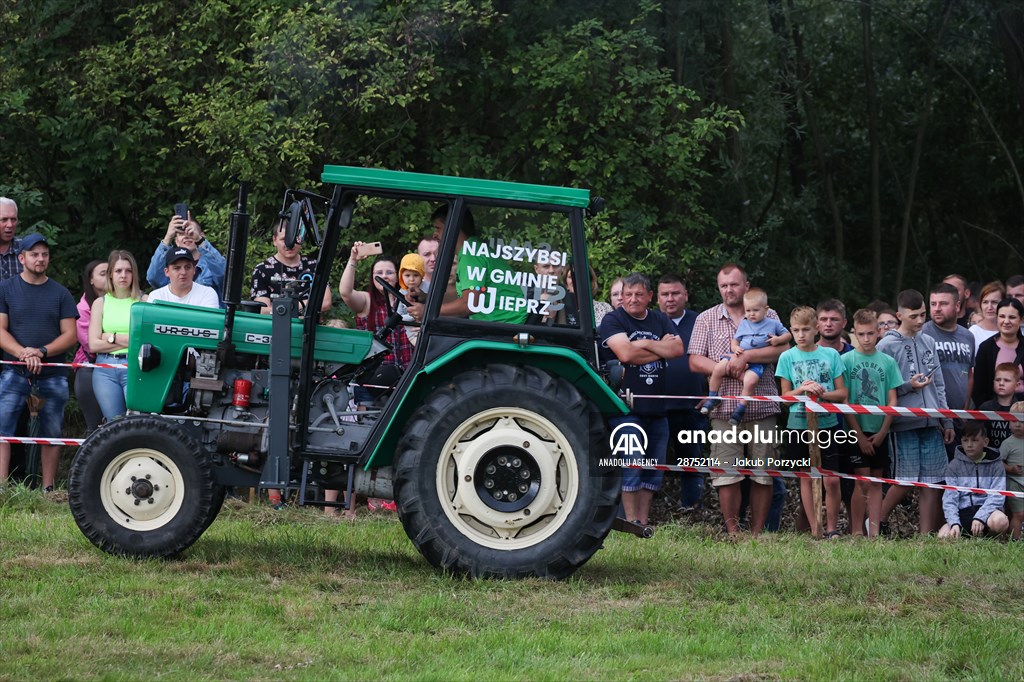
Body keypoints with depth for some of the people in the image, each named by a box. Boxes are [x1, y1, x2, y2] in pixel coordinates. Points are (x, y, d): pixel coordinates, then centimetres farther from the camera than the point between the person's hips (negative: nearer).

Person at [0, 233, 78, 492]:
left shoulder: (60, 294, 9)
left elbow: (70, 334, 2)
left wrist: (41, 352, -15)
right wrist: (24, 353, -19)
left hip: (52, 375, 2)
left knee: (51, 434, 5)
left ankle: (48, 489, 10)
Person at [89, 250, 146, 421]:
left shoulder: (143, 301, 4)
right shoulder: (100, 303, 13)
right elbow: (94, 344, 3)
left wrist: (113, 338, -3)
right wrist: (130, 341, -3)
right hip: (105, 370, 3)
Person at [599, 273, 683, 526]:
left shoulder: (660, 321, 15)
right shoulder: (613, 320, -1)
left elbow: (677, 349, 0)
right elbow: (625, 353, -16)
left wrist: (644, 344, -9)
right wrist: (660, 348, -4)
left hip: (657, 408, 6)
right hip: (627, 407, -6)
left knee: (654, 470, 7)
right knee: (631, 467, -10)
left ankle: (644, 522, 13)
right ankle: (631, 523, -6)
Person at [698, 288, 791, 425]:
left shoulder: (773, 324, 9)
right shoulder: (744, 324, 15)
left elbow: (788, 335, 16)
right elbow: (734, 340, 16)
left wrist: (778, 339, -6)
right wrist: (735, 348, -8)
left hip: (756, 362, -3)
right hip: (739, 356, 3)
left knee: (750, 381, -30)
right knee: (718, 368, -20)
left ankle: (740, 409, -17)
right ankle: (711, 398, -4)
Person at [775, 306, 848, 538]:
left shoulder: (831, 354, 2)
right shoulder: (787, 357, 2)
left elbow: (842, 393, 3)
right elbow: (785, 396, 5)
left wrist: (823, 393, -15)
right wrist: (803, 390, -14)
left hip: (827, 423, -1)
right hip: (799, 425, 1)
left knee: (832, 479, -4)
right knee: (806, 478, 5)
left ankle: (832, 528, 8)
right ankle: (815, 530, 11)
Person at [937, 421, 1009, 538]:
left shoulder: (995, 465, 6)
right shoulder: (954, 466, 9)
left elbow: (996, 497, -5)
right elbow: (949, 499, 0)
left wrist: (980, 518, -22)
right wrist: (954, 523, -18)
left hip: (986, 511, -1)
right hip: (962, 512, 1)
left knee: (1000, 521, -37)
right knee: (943, 535, -28)